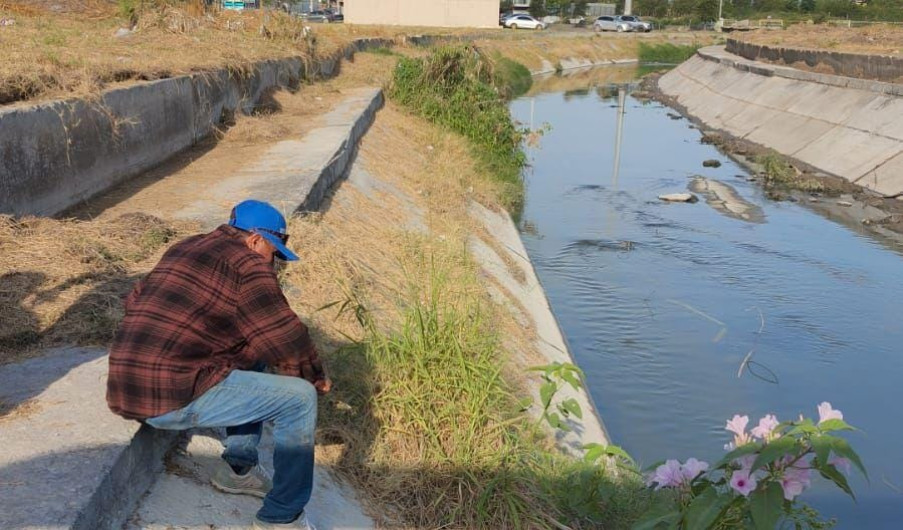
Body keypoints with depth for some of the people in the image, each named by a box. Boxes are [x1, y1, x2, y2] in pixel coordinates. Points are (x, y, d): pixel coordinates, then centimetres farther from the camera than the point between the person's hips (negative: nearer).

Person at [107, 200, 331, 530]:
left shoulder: (183, 249, 19)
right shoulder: (247, 265, -7)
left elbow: (134, 301, 28)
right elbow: (284, 338, -11)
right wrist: (315, 376, 6)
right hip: (174, 397, -10)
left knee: (252, 360, 26)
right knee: (300, 398, -4)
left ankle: (239, 469, 27)